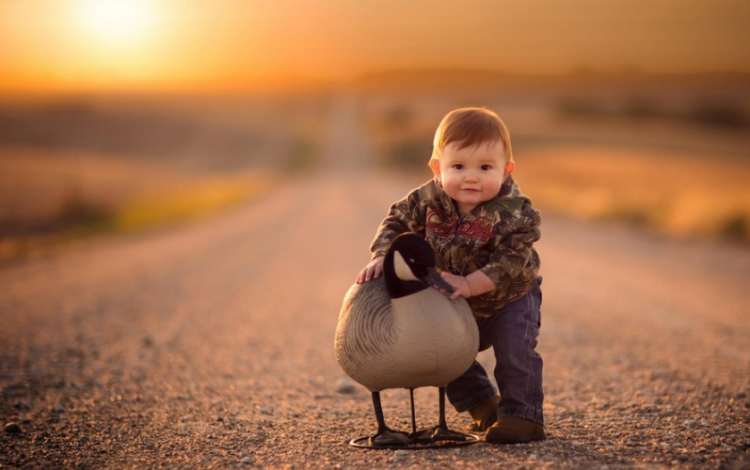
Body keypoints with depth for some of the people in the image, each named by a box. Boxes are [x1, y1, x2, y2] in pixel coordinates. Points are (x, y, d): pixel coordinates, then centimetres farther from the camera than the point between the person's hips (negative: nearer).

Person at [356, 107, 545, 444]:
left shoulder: (515, 213, -32)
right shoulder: (429, 199, -20)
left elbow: (511, 262, -37)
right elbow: (398, 221, -10)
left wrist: (469, 284, -45)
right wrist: (382, 258, -26)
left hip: (510, 299, -5)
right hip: (458, 307, 5)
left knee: (515, 348, -22)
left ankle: (523, 415, -8)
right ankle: (483, 405, 27)